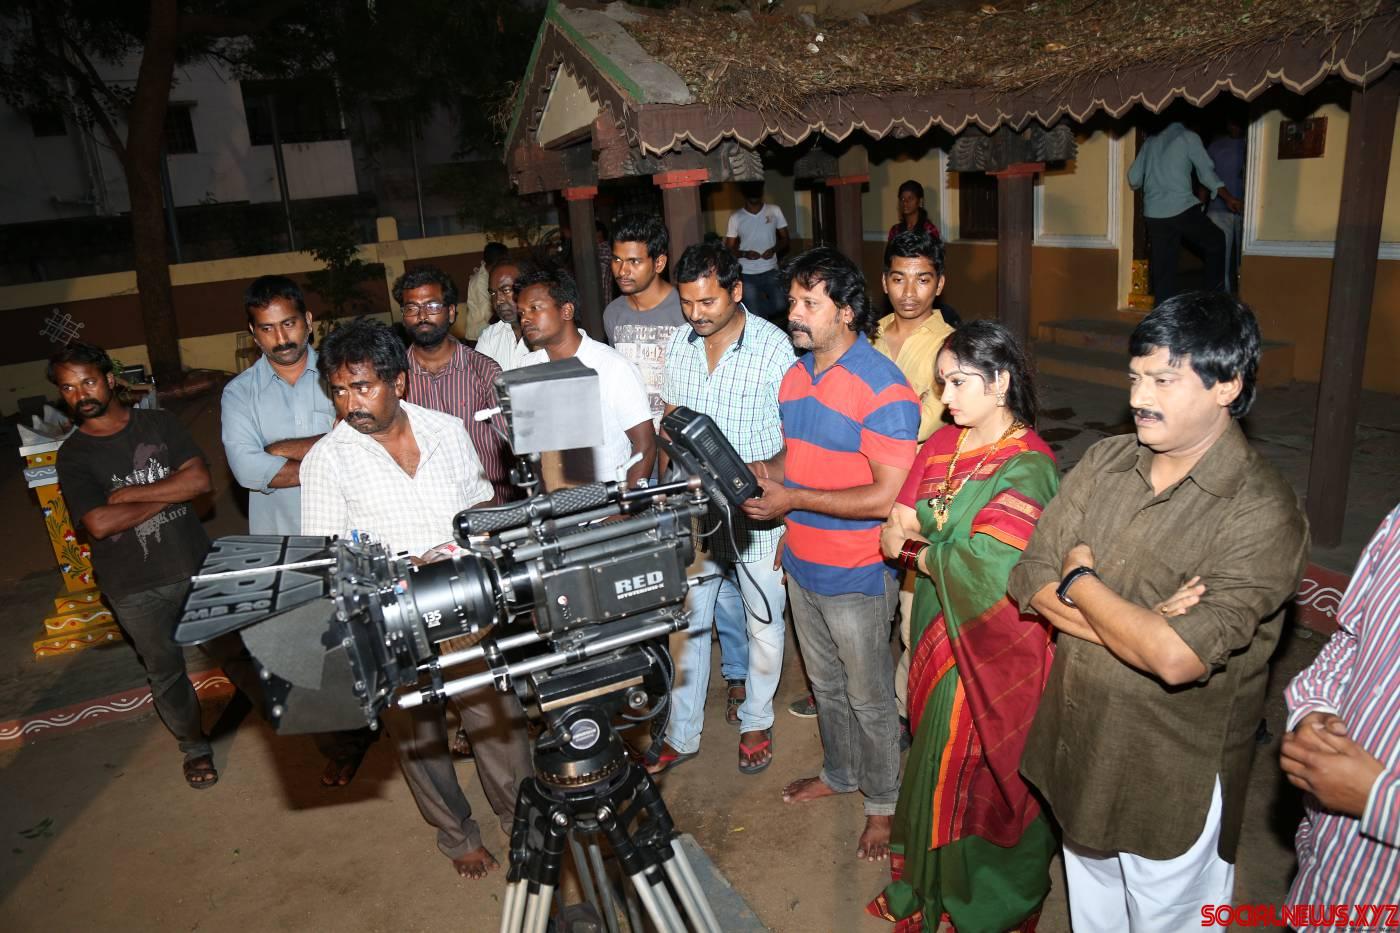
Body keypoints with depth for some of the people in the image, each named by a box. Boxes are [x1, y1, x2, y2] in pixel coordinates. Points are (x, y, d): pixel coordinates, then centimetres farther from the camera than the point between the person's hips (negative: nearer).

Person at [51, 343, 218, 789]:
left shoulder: (159, 423, -1)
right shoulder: (73, 455, -4)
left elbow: (200, 479, -13)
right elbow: (98, 523, -17)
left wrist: (129, 494, -16)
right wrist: (166, 496, -13)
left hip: (195, 565, 1)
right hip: (135, 586, 0)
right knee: (164, 669, 13)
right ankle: (194, 745, 33)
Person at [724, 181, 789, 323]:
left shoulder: (775, 211, 2)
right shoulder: (735, 218, -1)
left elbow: (784, 238, 8)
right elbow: (729, 249, 2)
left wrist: (774, 249, -13)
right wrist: (744, 254, -18)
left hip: (770, 271, 1)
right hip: (746, 274, -1)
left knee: (780, 306, -9)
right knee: (754, 315, -7)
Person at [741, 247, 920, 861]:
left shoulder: (882, 388, -22)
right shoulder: (795, 375, 4)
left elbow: (889, 496, -25)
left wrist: (794, 499, -24)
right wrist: (763, 473, -5)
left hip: (857, 576, -7)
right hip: (802, 566, 7)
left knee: (868, 697, 12)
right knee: (825, 684, 25)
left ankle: (882, 801, 35)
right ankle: (838, 773, 47)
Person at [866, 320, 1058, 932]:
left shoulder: (1027, 468, -19)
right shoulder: (941, 446, 3)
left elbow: (986, 571, -28)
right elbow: (892, 537, 2)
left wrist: (916, 544, -14)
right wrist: (901, 531, -20)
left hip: (994, 650, -6)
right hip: (938, 635, 7)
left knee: (977, 776, 10)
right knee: (935, 762, 21)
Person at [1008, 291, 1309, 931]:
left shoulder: (1264, 512, -22)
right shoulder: (1105, 461, -4)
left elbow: (1178, 658, -31)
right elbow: (1030, 581, -8)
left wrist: (1080, 579, -17)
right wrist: (1142, 629, -22)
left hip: (1173, 784, -5)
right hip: (1075, 750, 5)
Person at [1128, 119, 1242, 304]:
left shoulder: (1151, 141, 16)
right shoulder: (1188, 137, 4)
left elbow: (1134, 179, 15)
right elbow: (1206, 172, 1)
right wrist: (1228, 198, 9)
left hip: (1154, 214, 4)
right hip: (1183, 208, -4)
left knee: (1162, 269, 5)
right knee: (1216, 243, 18)